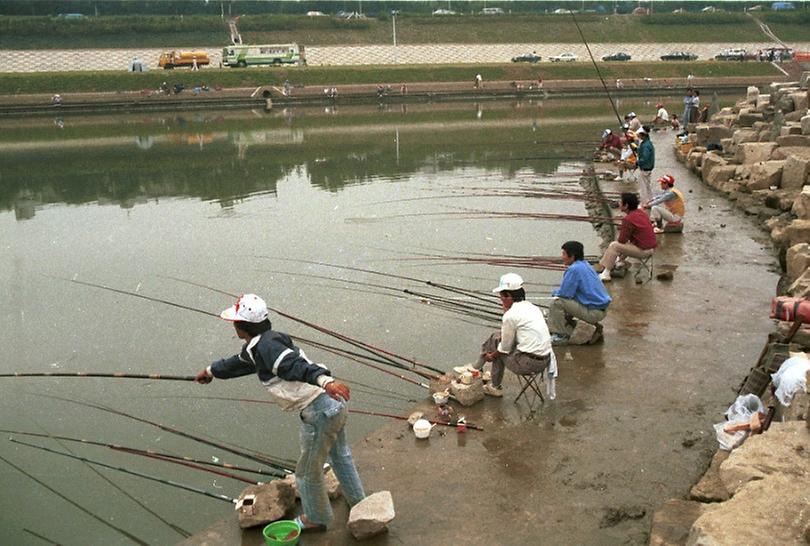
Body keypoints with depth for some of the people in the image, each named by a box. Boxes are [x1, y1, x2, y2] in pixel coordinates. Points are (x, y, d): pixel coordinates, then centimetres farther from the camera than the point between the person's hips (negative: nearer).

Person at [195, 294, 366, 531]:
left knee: (308, 471, 14)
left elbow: (296, 366, -37)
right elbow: (238, 363, 34)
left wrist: (324, 380, -54)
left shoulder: (267, 346, -19)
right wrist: (211, 371, 51)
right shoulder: (255, 347, 12)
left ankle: (316, 518, 38)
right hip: (334, 404, 10)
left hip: (320, 412, -10)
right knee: (339, 456, 31)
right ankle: (358, 503, 51)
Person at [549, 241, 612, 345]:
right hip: (602, 310, 10)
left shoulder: (574, 269, -17)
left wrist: (555, 292, 4)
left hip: (594, 312, -10)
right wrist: (558, 292, 11)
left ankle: (560, 335, 0)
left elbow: (564, 293, -16)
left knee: (556, 303, -11)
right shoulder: (586, 265, 12)